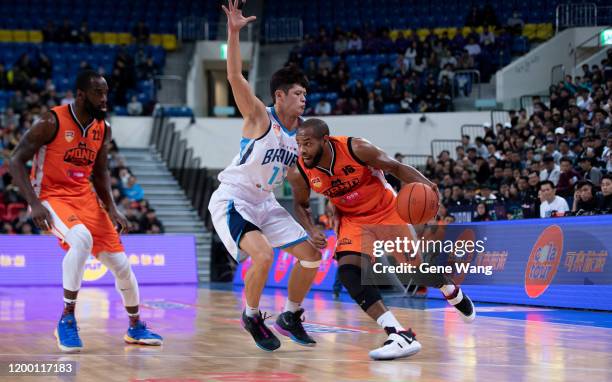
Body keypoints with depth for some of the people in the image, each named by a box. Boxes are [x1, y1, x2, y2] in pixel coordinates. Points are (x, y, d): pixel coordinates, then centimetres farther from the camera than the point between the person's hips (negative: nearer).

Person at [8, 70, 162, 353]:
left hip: (85, 197, 6)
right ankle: (67, 319, -22)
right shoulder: (52, 122, -16)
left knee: (121, 264, 4)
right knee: (82, 240, -35)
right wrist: (34, 204, -25)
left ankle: (135, 327, 27)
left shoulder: (104, 129, 2)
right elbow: (17, 161, -15)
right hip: (51, 196, -6)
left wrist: (112, 209, -1)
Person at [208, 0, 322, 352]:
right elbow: (235, 77, -29)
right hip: (232, 200, -7)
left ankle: (291, 317, 23)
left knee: (312, 255, 5)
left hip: (264, 203, 8)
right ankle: (252, 317, -2)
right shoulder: (260, 117, -16)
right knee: (263, 255, -28)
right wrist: (234, 32, -39)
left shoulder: (303, 129, 3)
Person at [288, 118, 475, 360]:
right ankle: (400, 336, -28)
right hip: (352, 220, 2)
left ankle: (454, 294, 46)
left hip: (386, 210, -2)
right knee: (348, 271, -24)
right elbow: (300, 205, 0)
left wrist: (423, 182, -35)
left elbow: (395, 167, -17)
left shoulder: (356, 149, -30)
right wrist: (312, 230, -19)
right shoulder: (300, 173, -20)